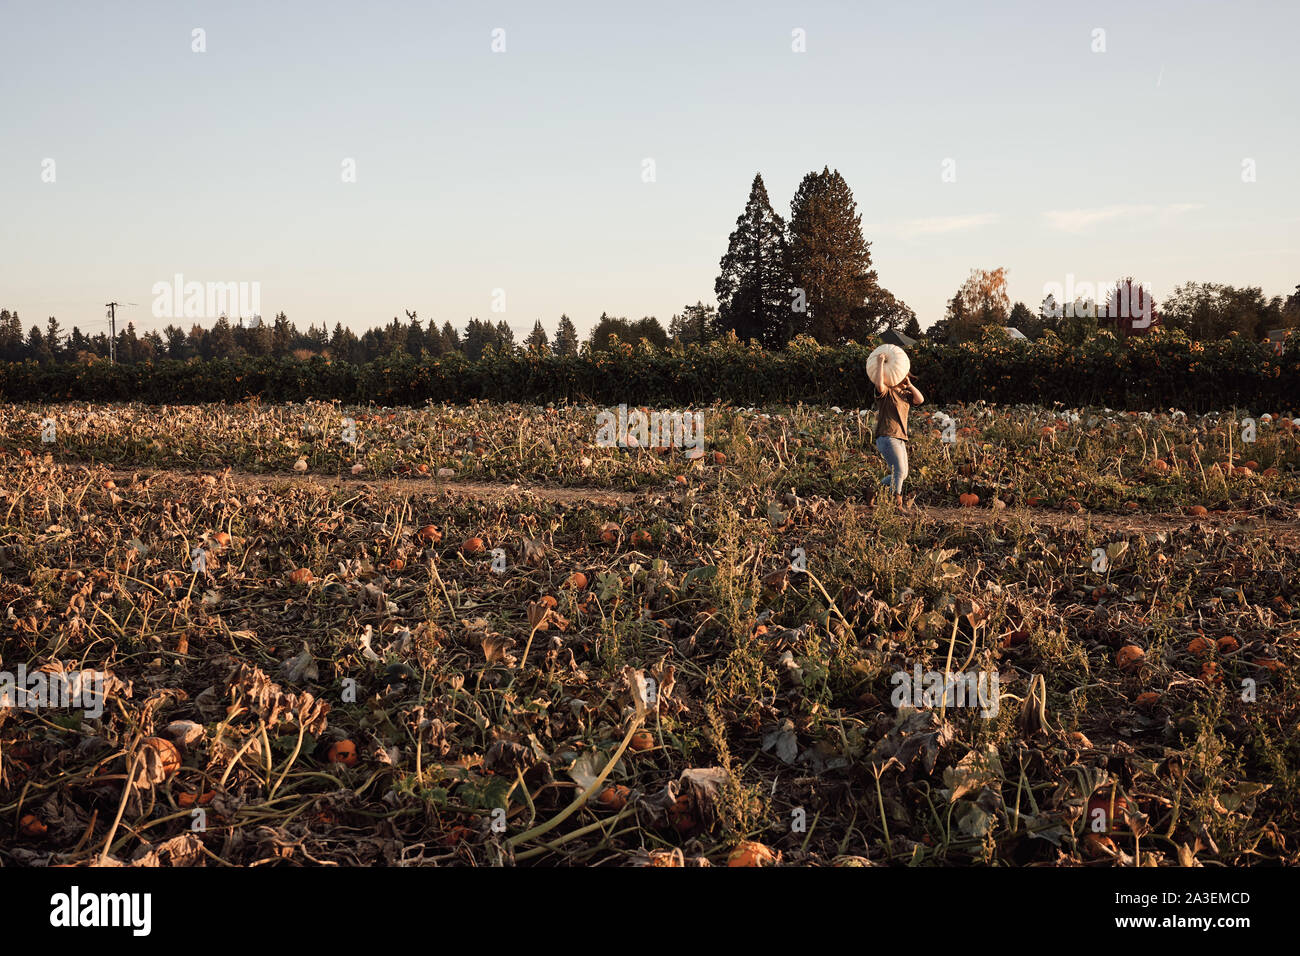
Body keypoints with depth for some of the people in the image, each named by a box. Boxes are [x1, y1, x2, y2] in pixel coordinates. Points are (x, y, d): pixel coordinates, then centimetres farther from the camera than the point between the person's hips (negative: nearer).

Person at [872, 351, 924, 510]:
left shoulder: (906, 395, 19)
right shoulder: (886, 393, -4)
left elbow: (920, 399, 4)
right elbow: (880, 384, -26)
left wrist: (909, 384, 2)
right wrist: (880, 364, -22)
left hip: (900, 439, 9)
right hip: (887, 437, -9)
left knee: (902, 474, 13)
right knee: (899, 472, -13)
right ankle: (897, 503, -4)